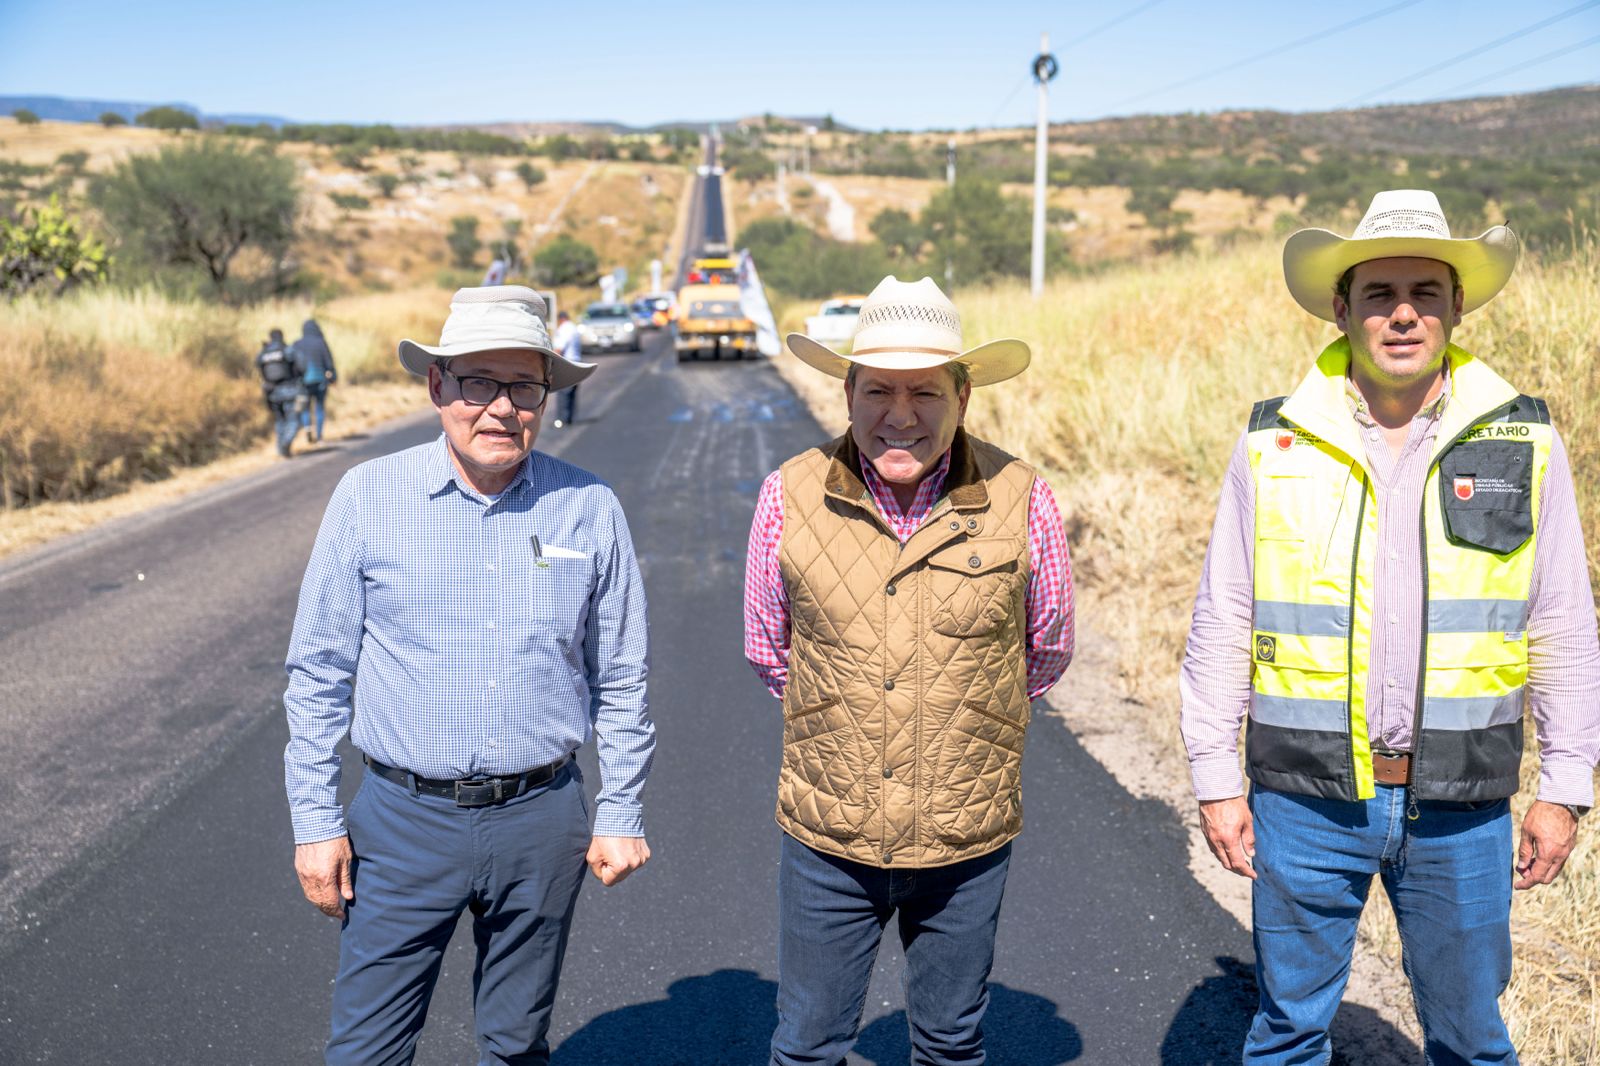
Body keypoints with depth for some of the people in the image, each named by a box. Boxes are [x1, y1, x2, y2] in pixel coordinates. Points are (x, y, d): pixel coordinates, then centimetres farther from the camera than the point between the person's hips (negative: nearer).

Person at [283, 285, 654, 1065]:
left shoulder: (589, 510, -2)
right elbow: (317, 672, 1)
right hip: (405, 819, -1)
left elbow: (621, 681, 5)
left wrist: (621, 813, 5)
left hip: (541, 822, 1)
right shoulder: (369, 496, -4)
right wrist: (315, 820, -1)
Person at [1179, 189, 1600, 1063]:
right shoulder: (1275, 445, -2)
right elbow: (1221, 623, 1)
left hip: (1461, 806, 1)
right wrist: (1216, 780, 0)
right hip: (1305, 797, 0)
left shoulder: (1522, 443, 0)